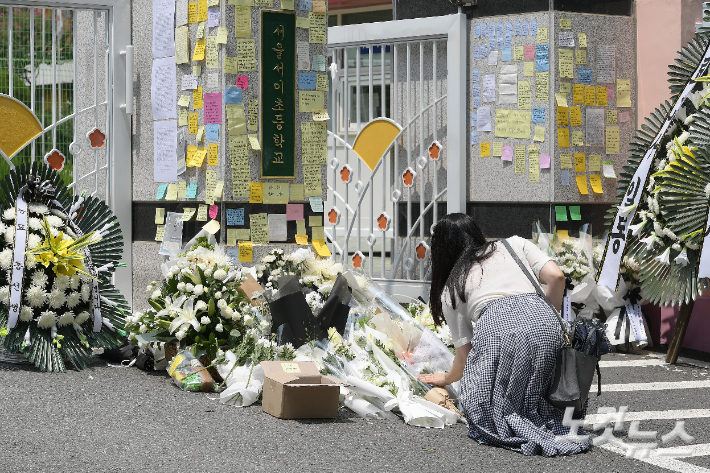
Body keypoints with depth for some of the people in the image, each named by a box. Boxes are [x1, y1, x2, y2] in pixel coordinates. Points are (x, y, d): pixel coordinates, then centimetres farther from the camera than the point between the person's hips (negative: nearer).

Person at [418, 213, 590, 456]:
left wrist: (446, 379, 47)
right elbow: (556, 276, 14)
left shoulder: (450, 288, 27)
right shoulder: (515, 244, 31)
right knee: (537, 398, 23)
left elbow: (464, 355, 26)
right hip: (542, 318, 3)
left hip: (496, 325, -2)